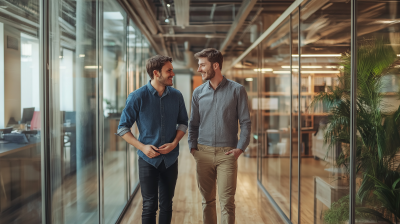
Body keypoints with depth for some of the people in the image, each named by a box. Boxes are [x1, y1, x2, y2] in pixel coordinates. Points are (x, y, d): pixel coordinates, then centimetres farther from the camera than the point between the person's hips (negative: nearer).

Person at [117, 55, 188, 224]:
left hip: (170, 159, 3)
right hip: (148, 159, -3)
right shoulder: (137, 97, -9)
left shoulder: (176, 96, 0)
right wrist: (142, 147, -16)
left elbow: (183, 122, 11)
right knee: (150, 206, 3)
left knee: (166, 204, 13)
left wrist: (174, 143, -6)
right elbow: (123, 128, -5)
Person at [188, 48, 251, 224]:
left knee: (227, 202, -4)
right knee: (207, 200, 11)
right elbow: (193, 123, 13)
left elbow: (245, 122, -1)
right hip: (203, 153, 3)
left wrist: (240, 148, -10)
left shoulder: (237, 90, -1)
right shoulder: (198, 92, 8)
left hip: (227, 153, -3)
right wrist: (193, 147, 1)